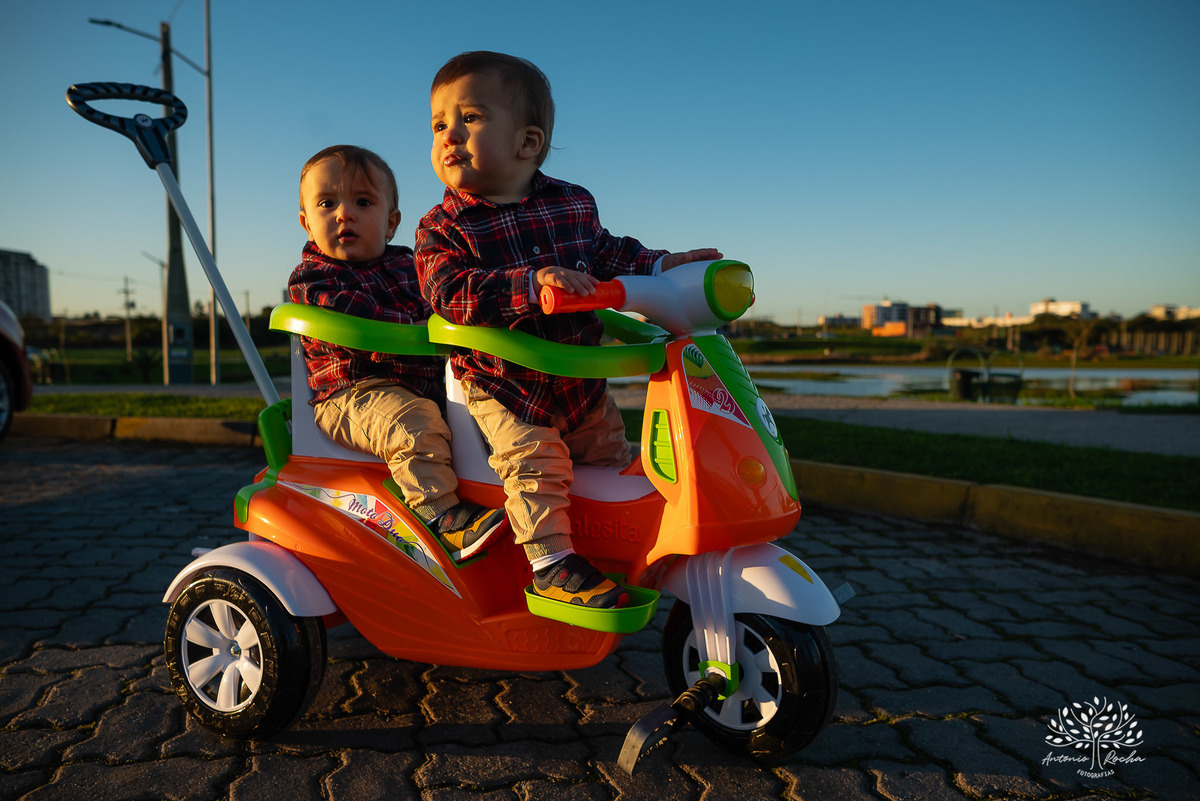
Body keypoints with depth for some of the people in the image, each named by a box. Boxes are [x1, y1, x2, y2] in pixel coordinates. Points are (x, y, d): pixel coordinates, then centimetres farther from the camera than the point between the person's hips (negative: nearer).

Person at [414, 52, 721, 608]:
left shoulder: (573, 204, 1)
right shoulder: (443, 227, -12)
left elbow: (606, 254, 17)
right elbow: (451, 293, -29)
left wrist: (662, 265, 4)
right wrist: (531, 283, -42)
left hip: (580, 380, 5)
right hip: (502, 385, -5)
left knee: (612, 455, 17)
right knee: (534, 459, -25)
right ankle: (550, 565, -14)